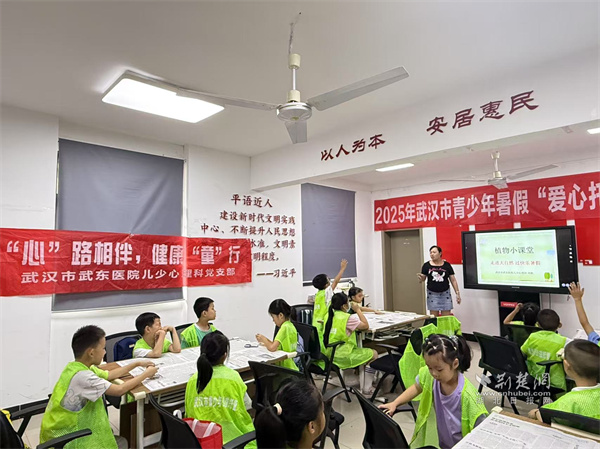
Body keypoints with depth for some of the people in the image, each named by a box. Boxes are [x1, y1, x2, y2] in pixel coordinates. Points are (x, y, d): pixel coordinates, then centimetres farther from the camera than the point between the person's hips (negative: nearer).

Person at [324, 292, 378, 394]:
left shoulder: (330, 315, 5)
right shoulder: (348, 318, -18)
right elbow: (366, 326, -8)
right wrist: (358, 310, 0)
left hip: (330, 354, 8)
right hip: (342, 357, -8)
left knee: (359, 348, 31)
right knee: (373, 354, 6)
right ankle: (366, 388, 8)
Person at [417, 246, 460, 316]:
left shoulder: (447, 265, 3)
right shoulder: (426, 265, 1)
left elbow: (453, 280, 6)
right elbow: (422, 279, 5)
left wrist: (457, 293, 1)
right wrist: (421, 278, -18)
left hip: (445, 294, 1)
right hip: (432, 294, -1)